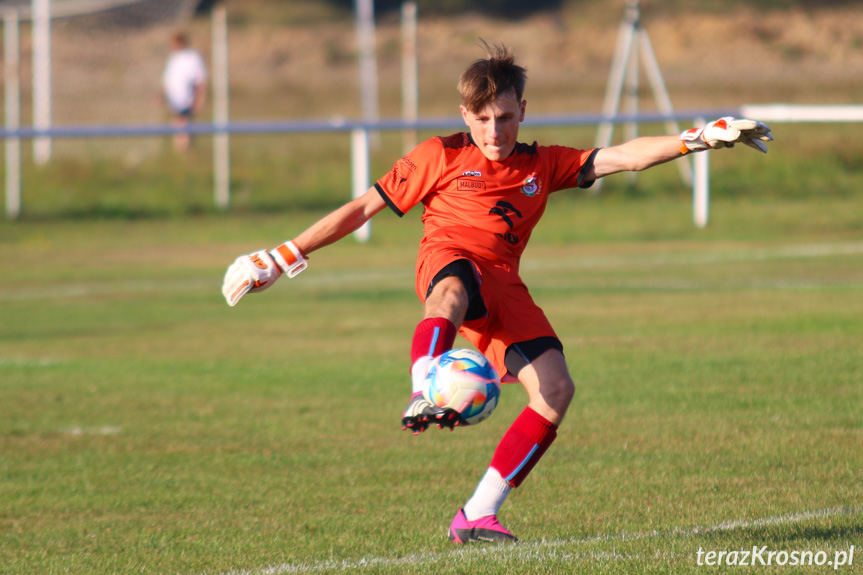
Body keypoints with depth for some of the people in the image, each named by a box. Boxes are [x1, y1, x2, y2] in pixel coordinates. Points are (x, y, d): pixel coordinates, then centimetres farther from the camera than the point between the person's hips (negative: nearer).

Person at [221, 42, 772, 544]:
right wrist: (284, 256, 12)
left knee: (556, 389, -17)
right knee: (455, 286, -43)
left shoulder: (543, 165, 25)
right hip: (449, 258, -4)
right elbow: (363, 208, 17)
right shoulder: (441, 157, 16)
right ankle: (423, 397, -73)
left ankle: (478, 514, -14)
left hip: (503, 289, 4)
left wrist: (697, 140, 5)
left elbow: (624, 157, 18)